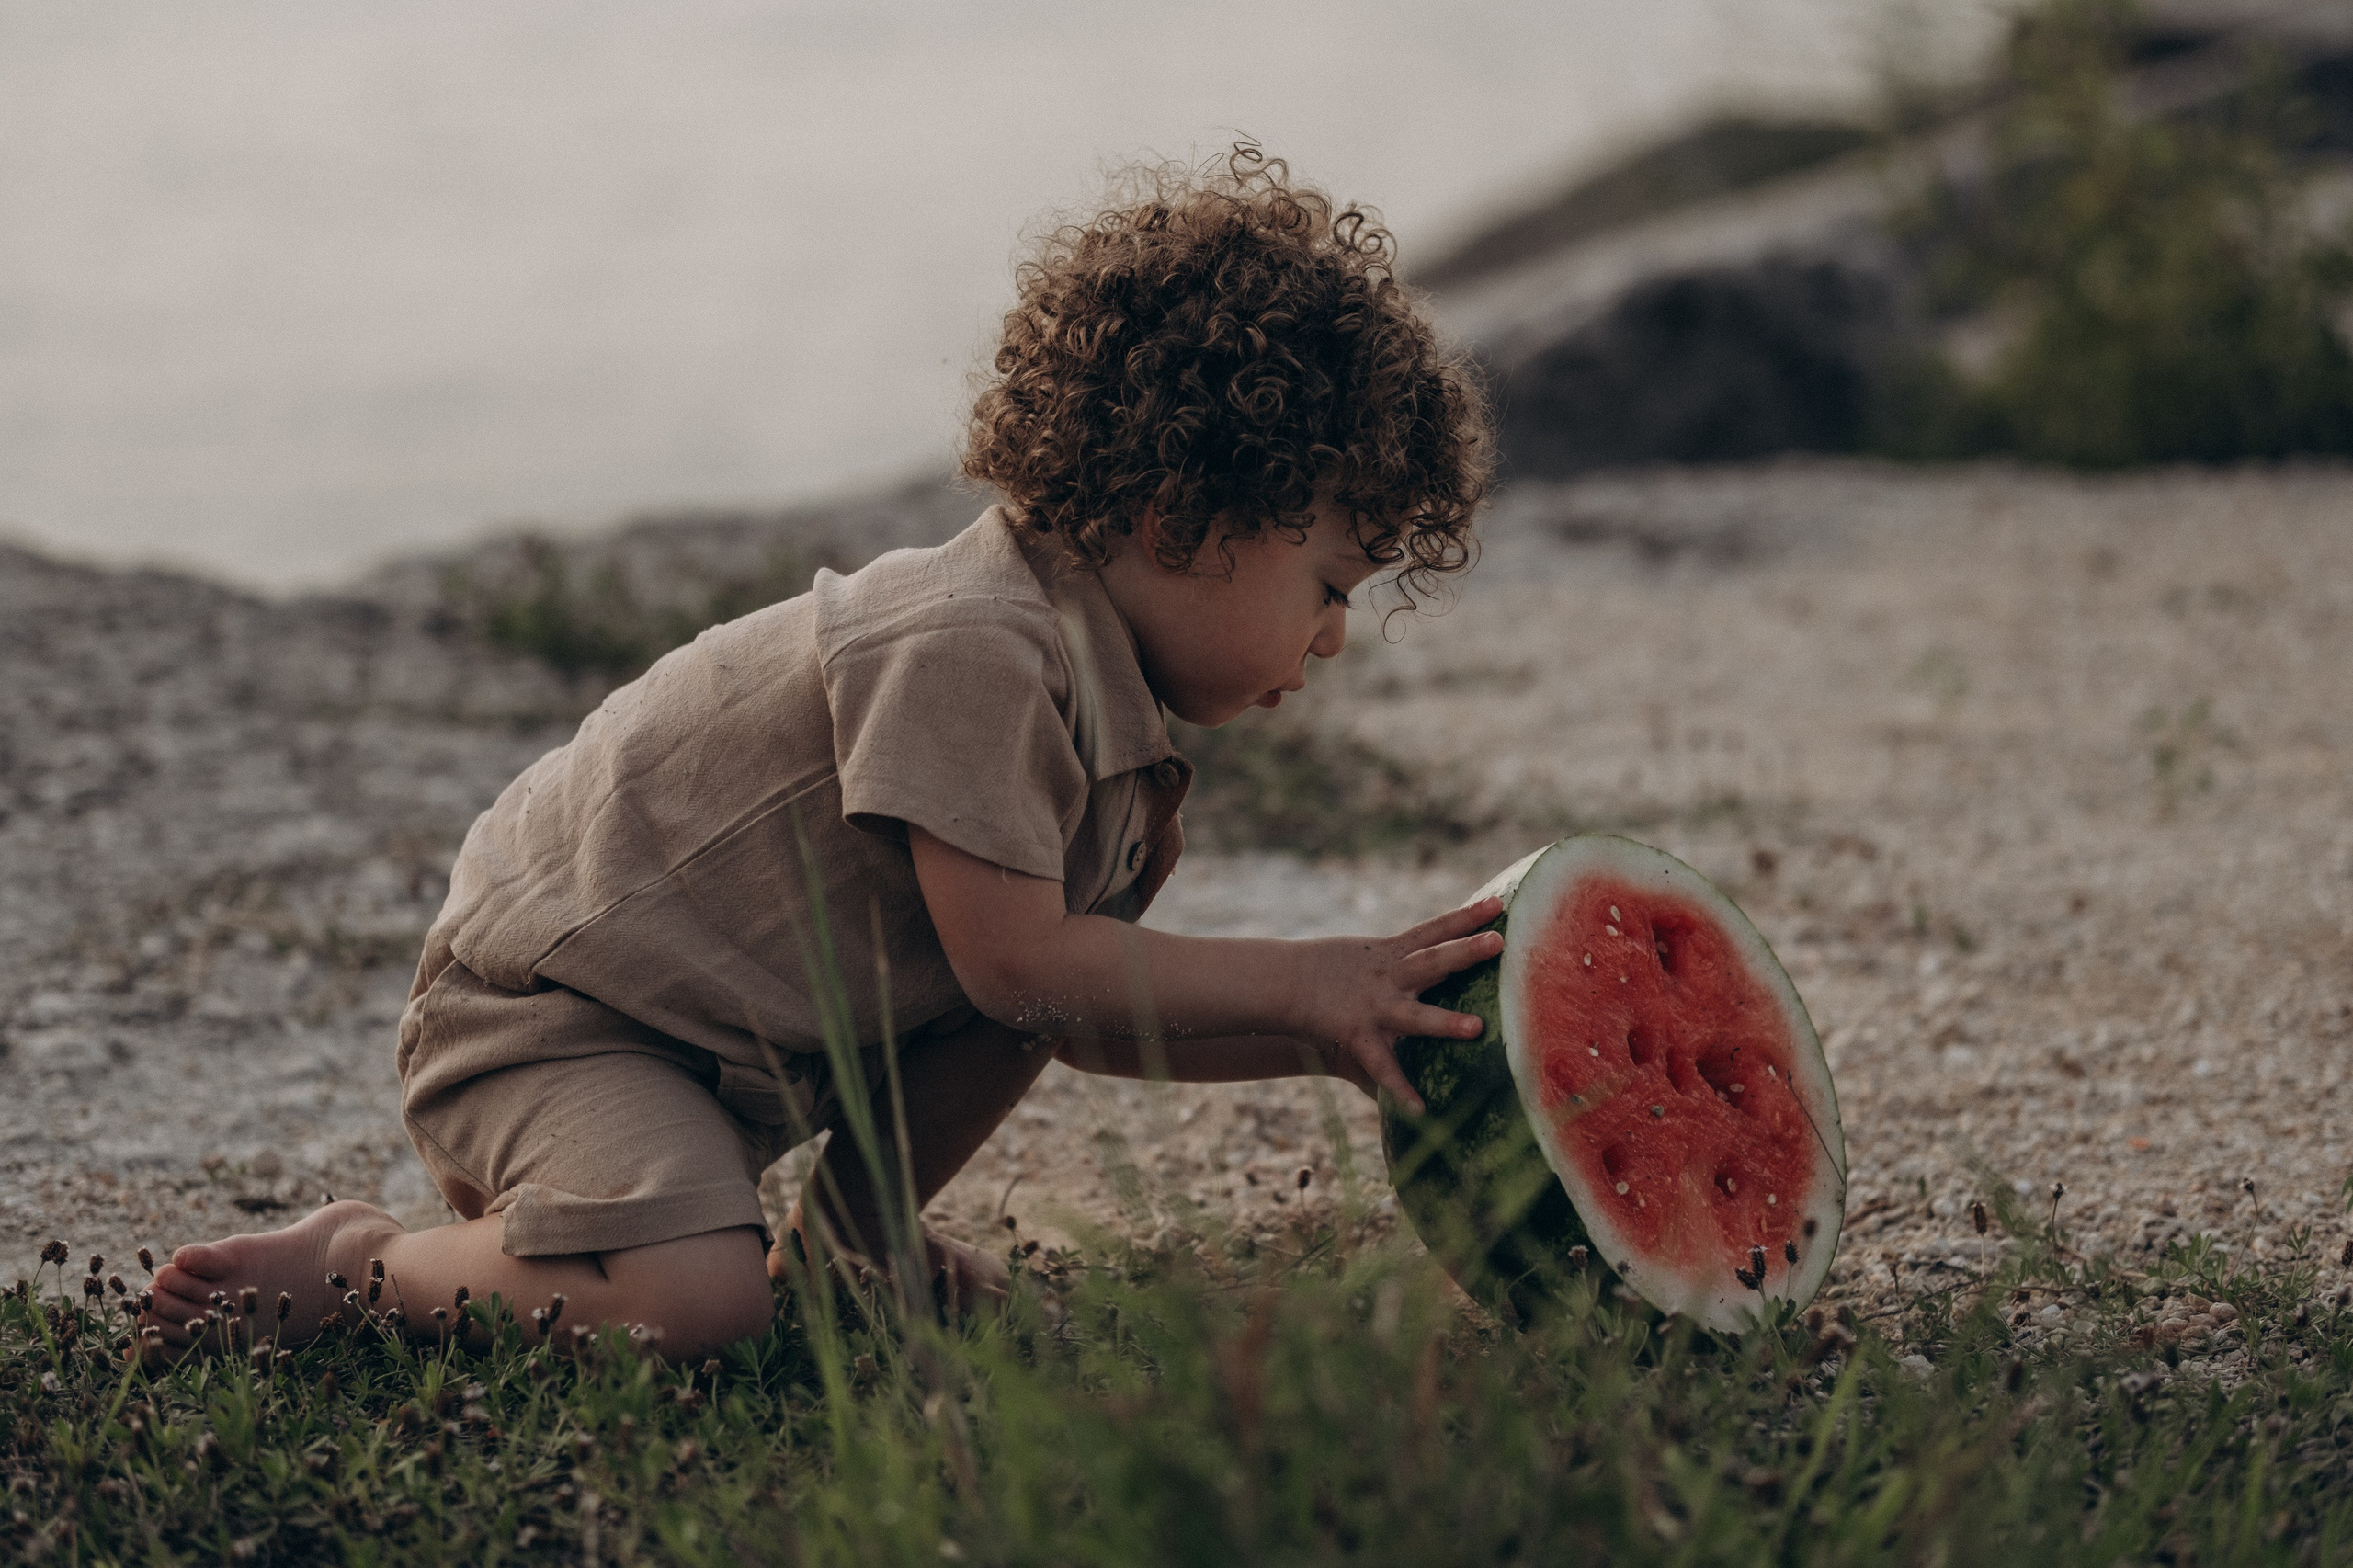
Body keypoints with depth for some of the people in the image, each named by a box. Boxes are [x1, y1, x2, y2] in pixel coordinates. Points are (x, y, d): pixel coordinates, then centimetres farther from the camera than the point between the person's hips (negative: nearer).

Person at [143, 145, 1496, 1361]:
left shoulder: (1108, 693, 7)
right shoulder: (968, 651, -26)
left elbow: (1084, 1005, 5)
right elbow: (1022, 967, -25)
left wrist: (1333, 1026, -5)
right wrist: (1300, 983, -20)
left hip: (743, 1042, 10)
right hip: (547, 1004, -10)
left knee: (1084, 921, 4)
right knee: (694, 1305, -34)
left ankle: (854, 1232, 15)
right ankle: (363, 1264, -8)